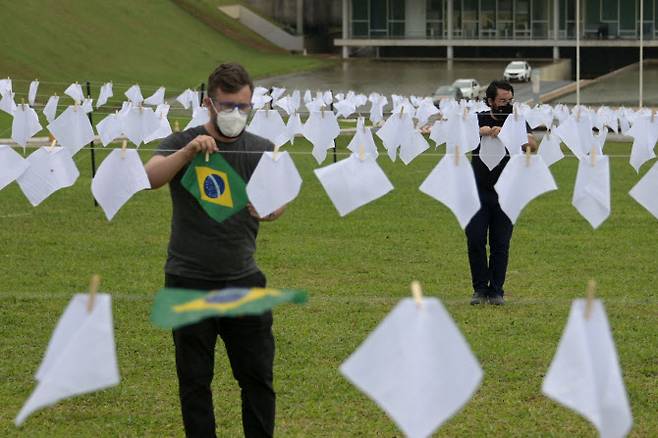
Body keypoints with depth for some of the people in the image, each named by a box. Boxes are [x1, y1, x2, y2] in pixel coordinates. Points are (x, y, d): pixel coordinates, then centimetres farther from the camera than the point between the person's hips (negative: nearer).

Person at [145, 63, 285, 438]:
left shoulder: (261, 150, 4)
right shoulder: (181, 144, -3)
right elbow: (151, 177, -21)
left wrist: (269, 208, -33)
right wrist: (188, 152, -38)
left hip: (243, 280, 2)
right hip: (189, 281, -2)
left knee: (258, 376, 4)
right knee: (195, 380, 5)